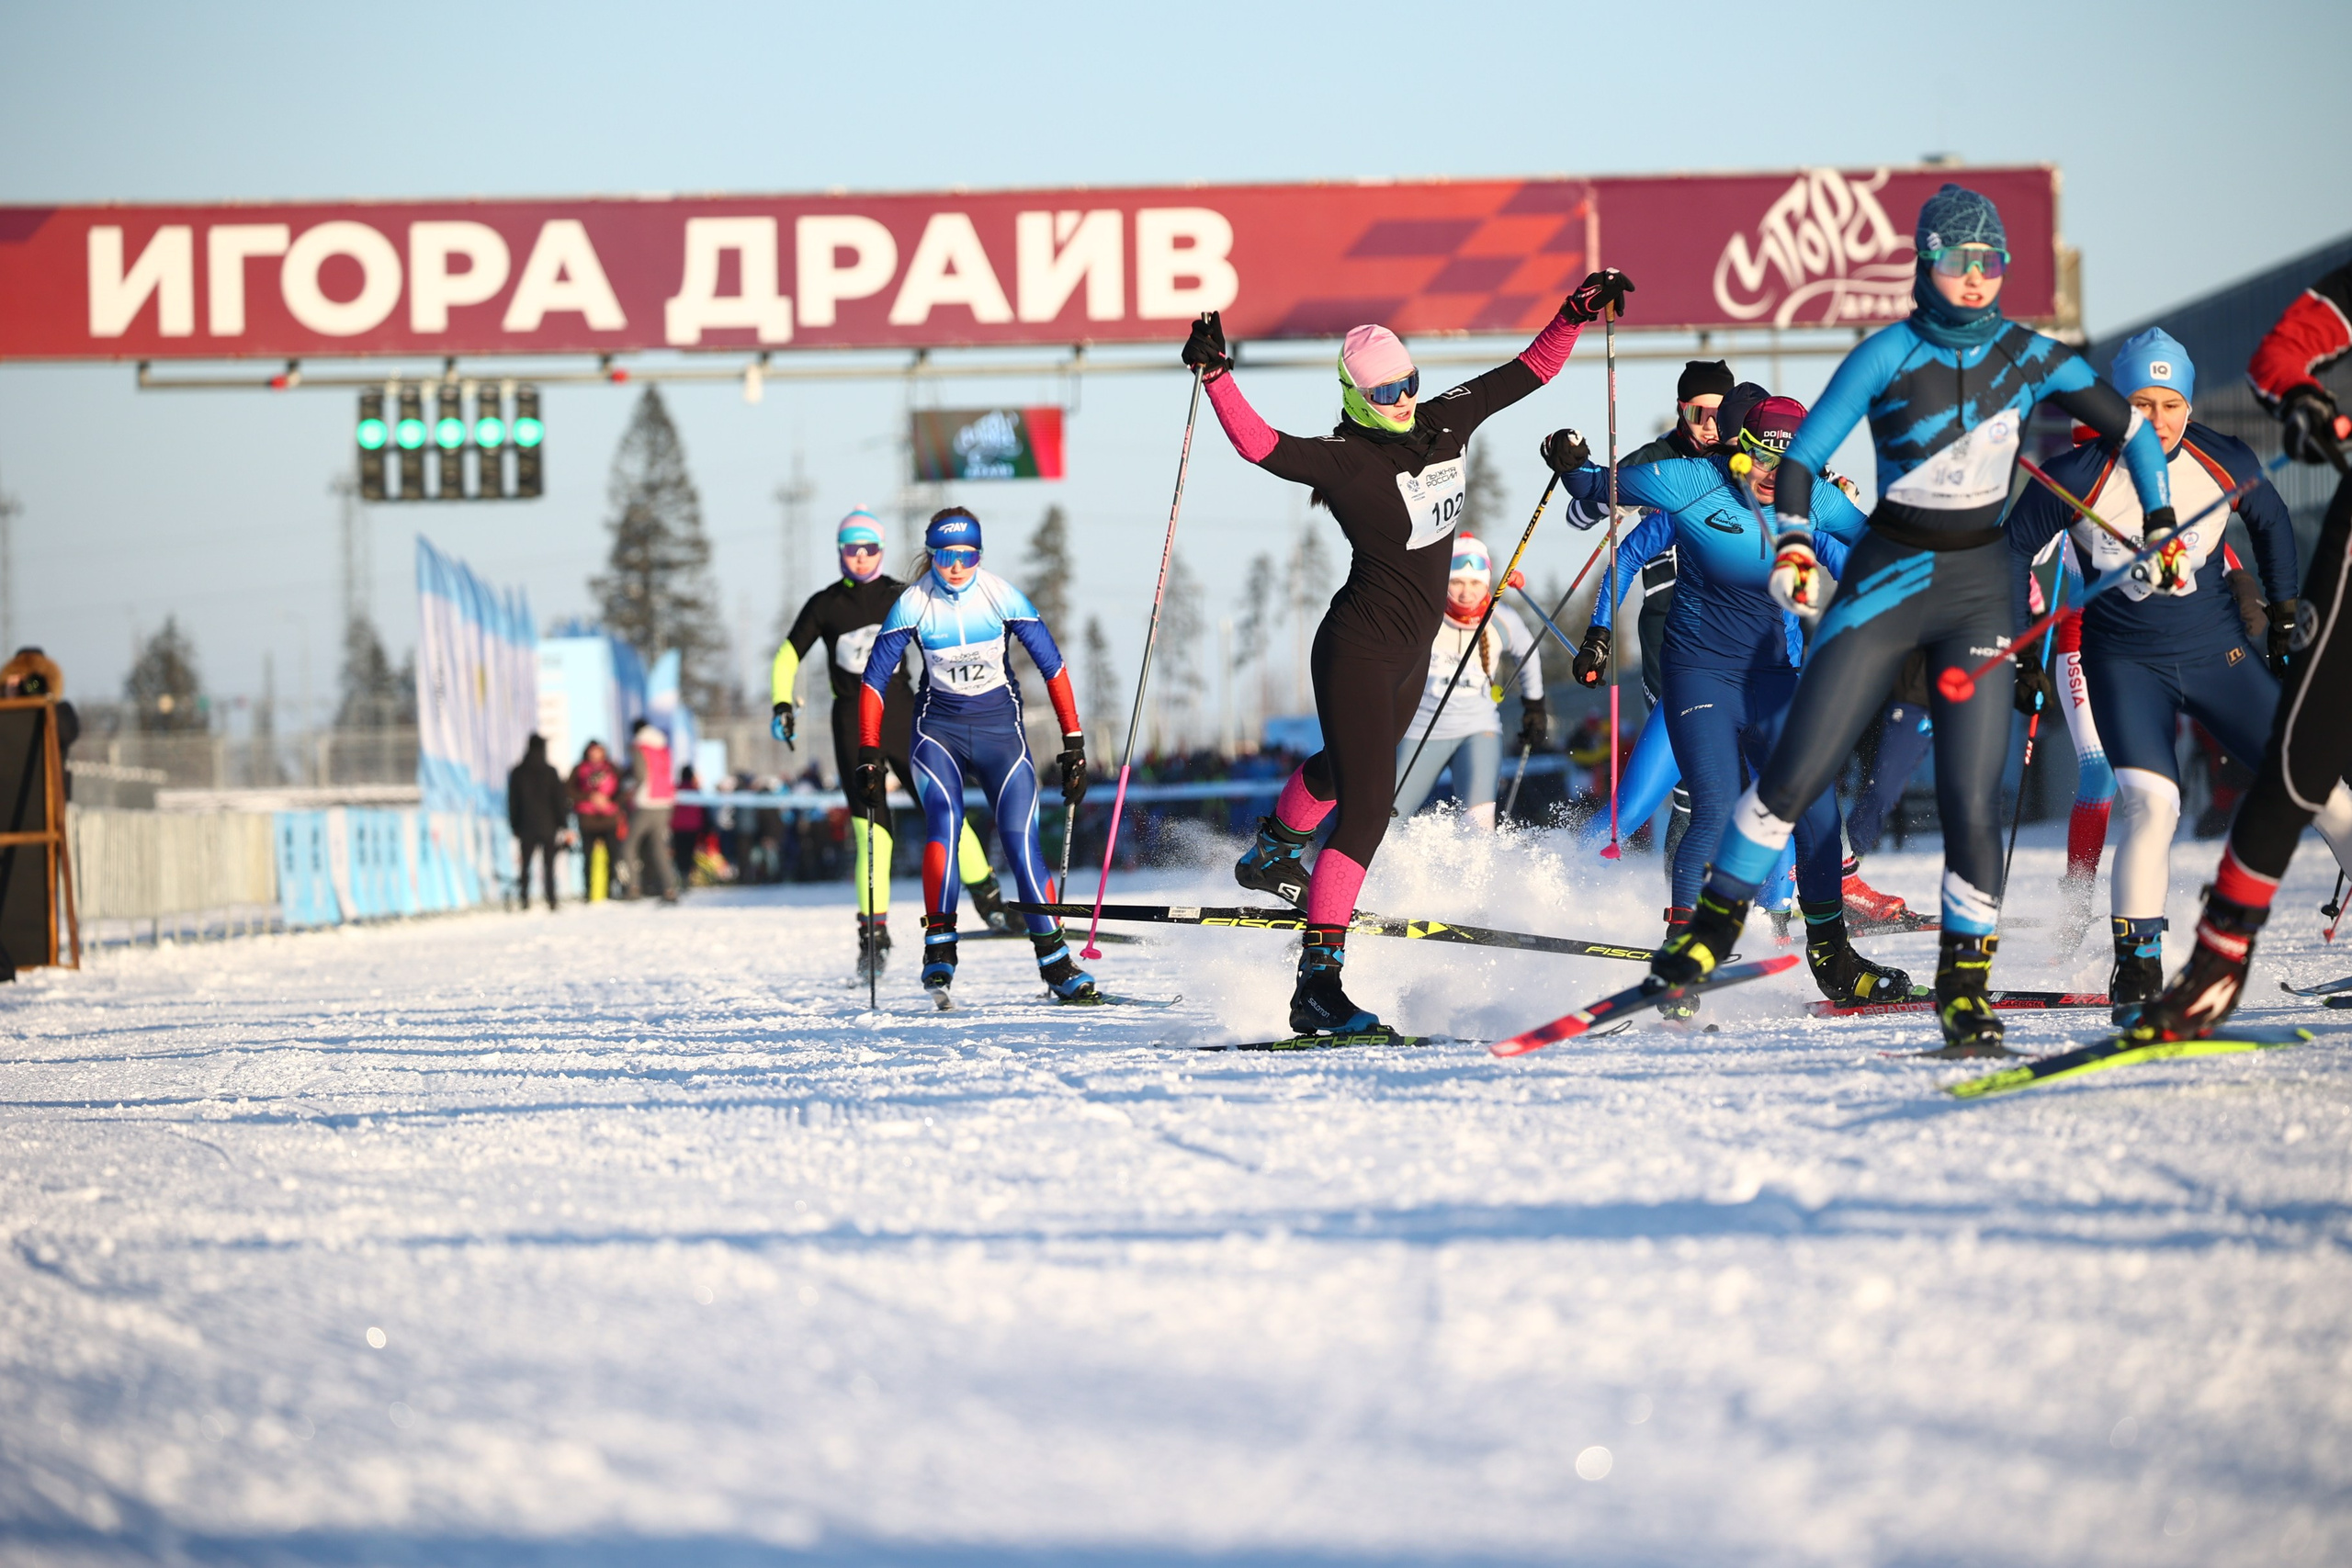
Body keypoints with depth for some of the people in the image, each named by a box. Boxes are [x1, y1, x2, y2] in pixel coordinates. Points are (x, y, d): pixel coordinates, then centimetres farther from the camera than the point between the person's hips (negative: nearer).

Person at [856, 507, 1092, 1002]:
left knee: (1021, 839, -11)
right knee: (944, 822, -26)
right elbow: (874, 680, -4)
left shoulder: (1002, 596, -10)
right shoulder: (912, 605, -10)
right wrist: (870, 754, -10)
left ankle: (1055, 961, -3)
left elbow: (1052, 665, -4)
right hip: (938, 727, 0)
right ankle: (939, 947, -24)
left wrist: (1074, 744, -6)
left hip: (999, 725, 0)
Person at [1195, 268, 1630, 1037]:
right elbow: (1263, 447, -38)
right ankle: (1317, 984, -22)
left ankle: (1270, 852, 62)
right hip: (1359, 650, -8)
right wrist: (1216, 377, -48)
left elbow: (1529, 370, 8)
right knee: (1367, 807, -19)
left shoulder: (1445, 421, -1)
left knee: (1344, 771, 33)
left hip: (1412, 654, 8)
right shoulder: (1346, 461, -22)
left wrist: (1576, 315, 2)